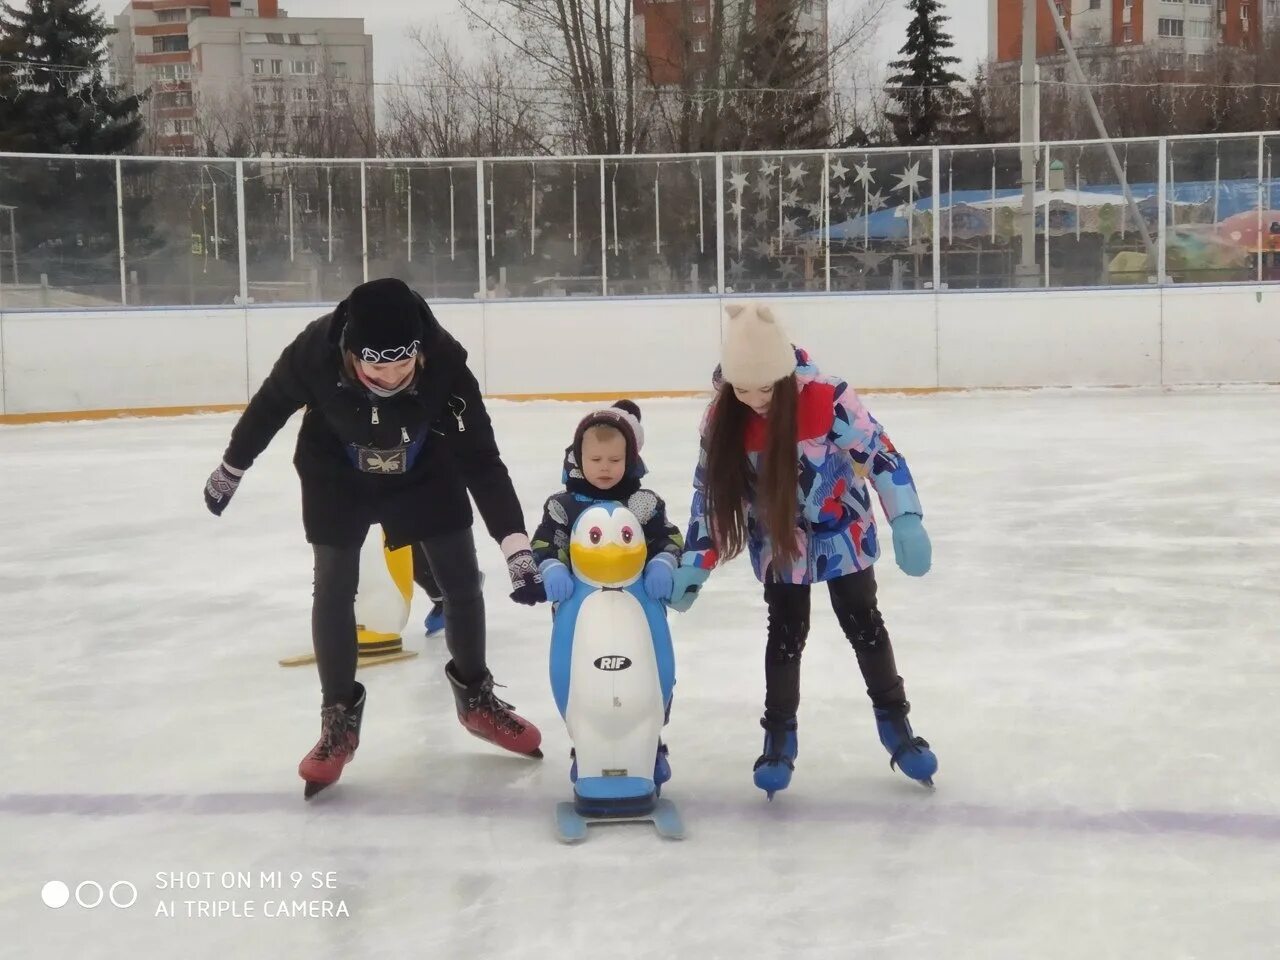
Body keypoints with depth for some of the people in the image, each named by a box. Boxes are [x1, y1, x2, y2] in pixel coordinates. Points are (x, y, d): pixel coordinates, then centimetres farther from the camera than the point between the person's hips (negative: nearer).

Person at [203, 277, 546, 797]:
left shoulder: (444, 364, -37)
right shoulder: (315, 352, -36)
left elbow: (481, 460, -33)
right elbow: (270, 405, -14)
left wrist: (517, 548, -40)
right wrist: (231, 469, 0)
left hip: (425, 469, 1)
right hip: (336, 473, 0)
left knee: (461, 578, 3)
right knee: (333, 588, -3)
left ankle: (475, 696, 25)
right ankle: (339, 720, 14)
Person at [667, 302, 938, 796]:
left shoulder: (828, 399, -29)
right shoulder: (722, 418, -18)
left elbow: (881, 454, -20)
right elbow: (709, 492, -7)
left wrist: (906, 522, -26)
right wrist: (693, 565, -7)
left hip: (841, 532, -1)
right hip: (778, 544, 2)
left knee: (863, 622, 9)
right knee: (785, 634, 7)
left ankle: (894, 721, 25)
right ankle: (779, 736, 22)